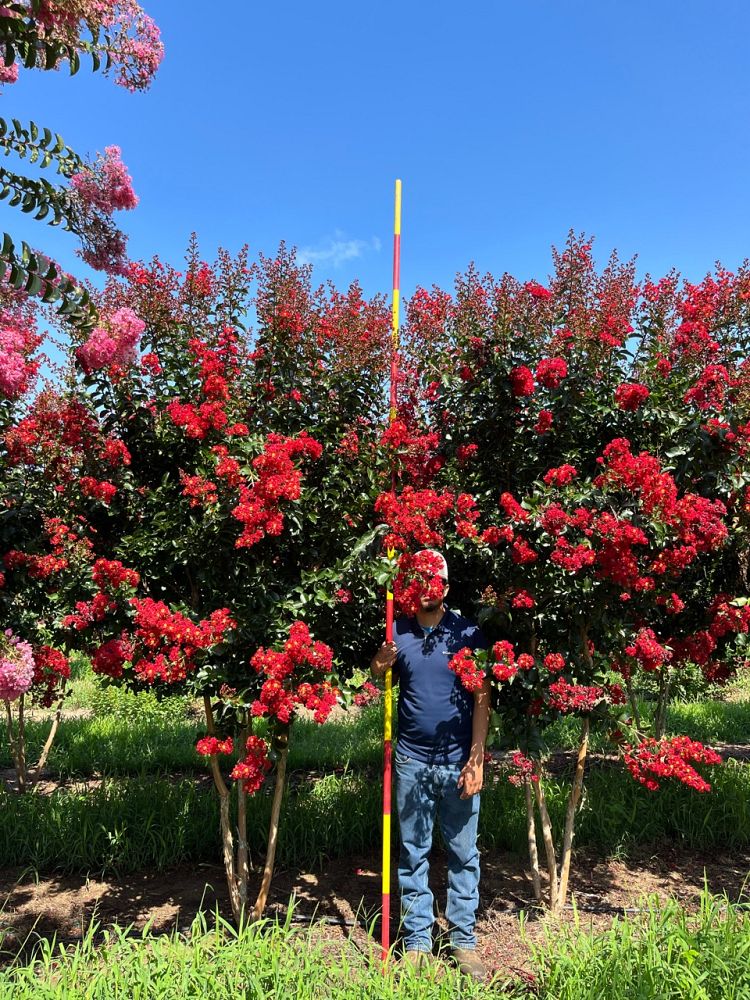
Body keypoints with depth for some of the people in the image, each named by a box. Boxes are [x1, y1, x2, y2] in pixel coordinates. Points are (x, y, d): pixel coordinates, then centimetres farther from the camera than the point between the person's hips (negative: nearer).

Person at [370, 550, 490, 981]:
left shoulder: (468, 632, -4)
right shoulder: (397, 632, 1)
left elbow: (482, 698, -4)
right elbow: (380, 679, 11)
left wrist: (476, 758, -9)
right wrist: (379, 666, -13)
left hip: (458, 762, -1)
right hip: (412, 761, 2)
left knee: (464, 855, 11)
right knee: (413, 855, 12)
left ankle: (465, 941, 26)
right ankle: (417, 941, 26)